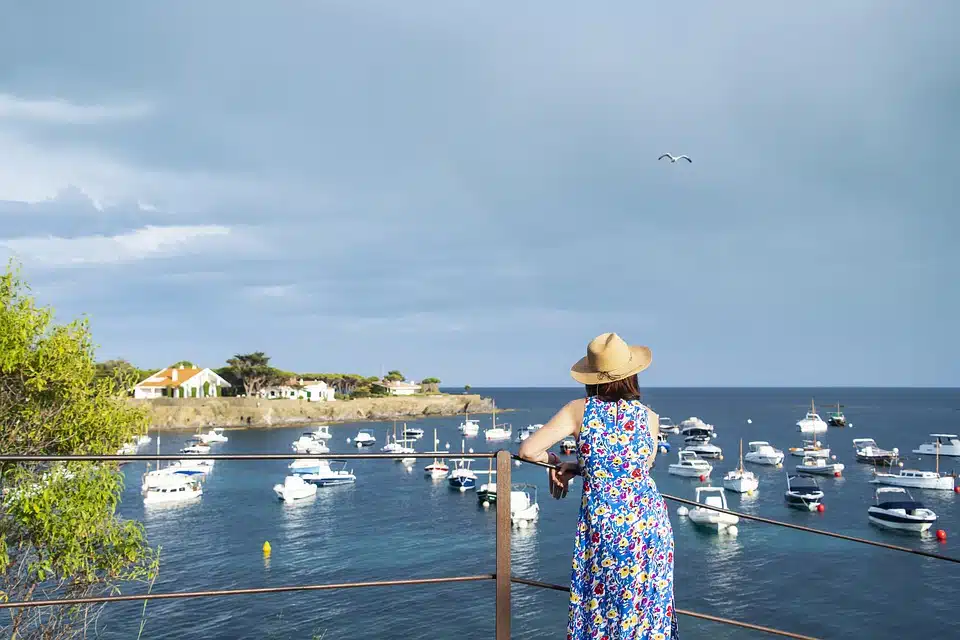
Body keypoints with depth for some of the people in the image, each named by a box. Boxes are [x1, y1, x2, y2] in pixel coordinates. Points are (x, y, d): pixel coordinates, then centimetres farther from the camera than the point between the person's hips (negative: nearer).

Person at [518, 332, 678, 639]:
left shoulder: (579, 410, -9)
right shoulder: (649, 417, -4)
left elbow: (528, 450, -9)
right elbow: (636, 466, 9)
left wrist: (553, 461, 11)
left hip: (600, 524, -1)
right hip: (648, 522, 1)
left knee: (599, 607, 15)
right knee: (647, 604, 16)